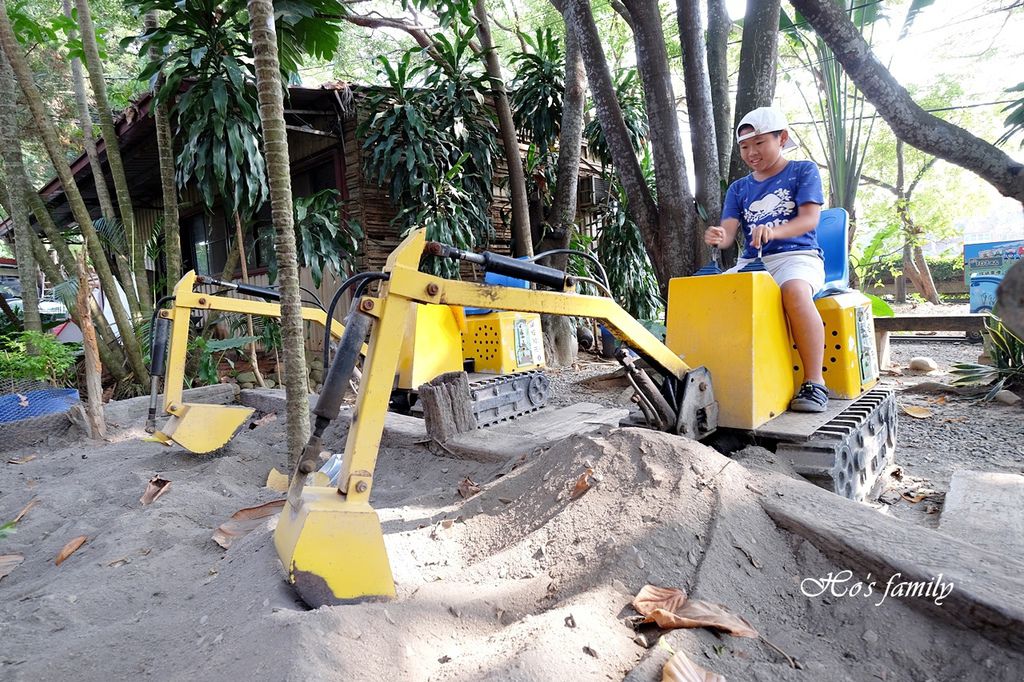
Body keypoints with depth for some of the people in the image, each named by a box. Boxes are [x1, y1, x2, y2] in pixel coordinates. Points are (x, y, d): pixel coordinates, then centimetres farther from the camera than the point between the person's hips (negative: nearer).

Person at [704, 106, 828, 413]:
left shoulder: (803, 171, 7)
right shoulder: (738, 189, 18)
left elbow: (810, 219, -7)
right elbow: (729, 230, 4)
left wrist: (774, 231, -29)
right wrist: (719, 236, -23)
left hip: (797, 255, -4)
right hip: (751, 262, 5)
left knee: (795, 291, -39)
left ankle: (814, 383, -32)